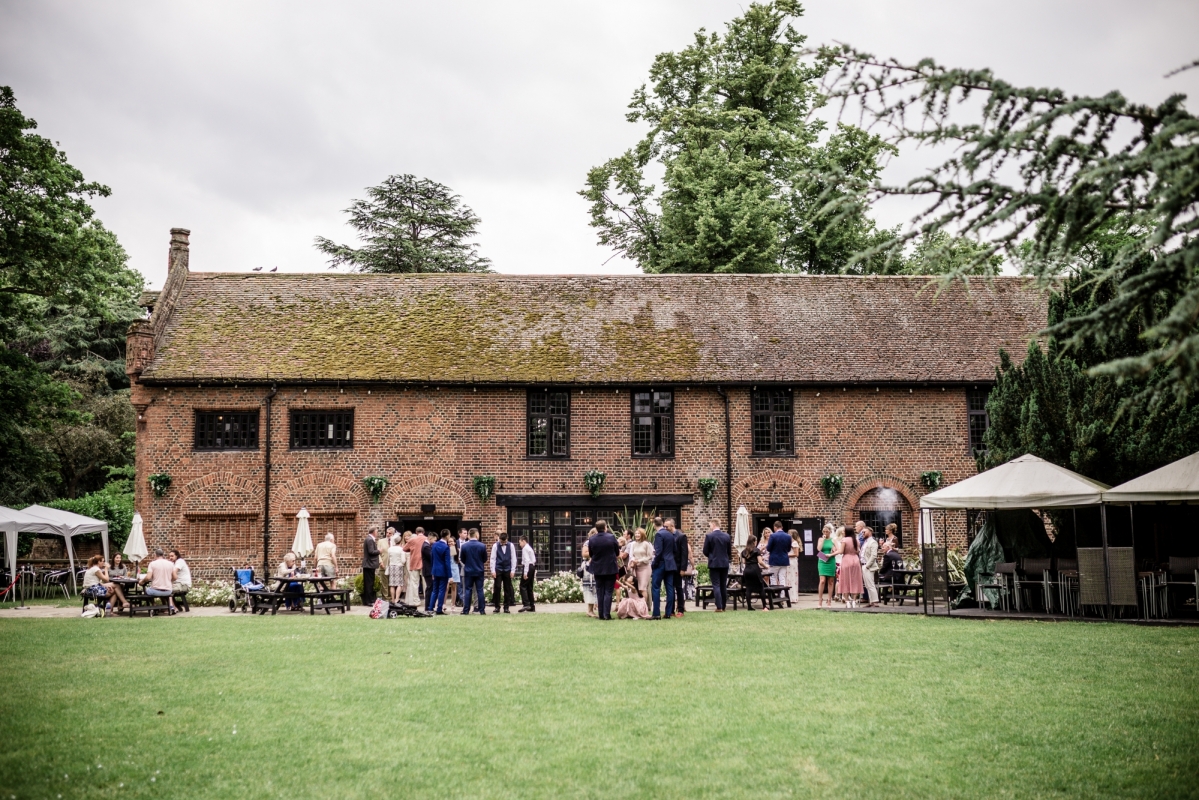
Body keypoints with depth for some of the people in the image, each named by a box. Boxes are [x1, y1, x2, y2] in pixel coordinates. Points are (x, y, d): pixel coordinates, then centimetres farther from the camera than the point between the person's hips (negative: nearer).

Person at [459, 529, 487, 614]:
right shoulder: (482, 546, -9)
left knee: (468, 590, 5)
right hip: (479, 571, 0)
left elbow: (463, 560, 2)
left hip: (468, 571, 1)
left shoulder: (464, 546, -7)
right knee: (479, 590, 5)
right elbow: (485, 560, 1)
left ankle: (466, 610, 3)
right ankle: (482, 610, 5)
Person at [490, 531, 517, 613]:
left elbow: (513, 558, 2)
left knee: (507, 589, 4)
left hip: (507, 570, 1)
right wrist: (493, 571, -8)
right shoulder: (495, 546, -3)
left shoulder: (511, 545, 0)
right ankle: (497, 606, 5)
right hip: (498, 570, -1)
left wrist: (513, 571, -3)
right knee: (497, 588, -4)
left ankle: (506, 607, 11)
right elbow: (493, 559, -2)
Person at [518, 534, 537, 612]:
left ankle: (526, 604, -19)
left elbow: (526, 560, -18)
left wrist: (525, 573, -20)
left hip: (527, 567, -10)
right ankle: (532, 606, 11)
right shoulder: (530, 548, 21)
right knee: (529, 587, 12)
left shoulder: (525, 549, -9)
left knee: (523, 586, -10)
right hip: (532, 567, 10)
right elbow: (534, 560, 20)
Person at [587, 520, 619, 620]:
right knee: (608, 592, 3)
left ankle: (601, 614, 8)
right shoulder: (611, 537, -12)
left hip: (598, 569, 2)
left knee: (599, 592, 10)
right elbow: (617, 552, -2)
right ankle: (607, 614, -4)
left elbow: (591, 554, 3)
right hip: (610, 568, -2)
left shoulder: (591, 540, -7)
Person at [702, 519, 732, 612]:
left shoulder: (709, 536, -10)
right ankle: (723, 606, 16)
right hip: (725, 563, 4)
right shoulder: (727, 536, 2)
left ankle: (719, 607, -9)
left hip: (714, 563, -4)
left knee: (716, 585, -3)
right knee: (723, 586, 12)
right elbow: (729, 551, 7)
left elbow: (705, 551, -6)